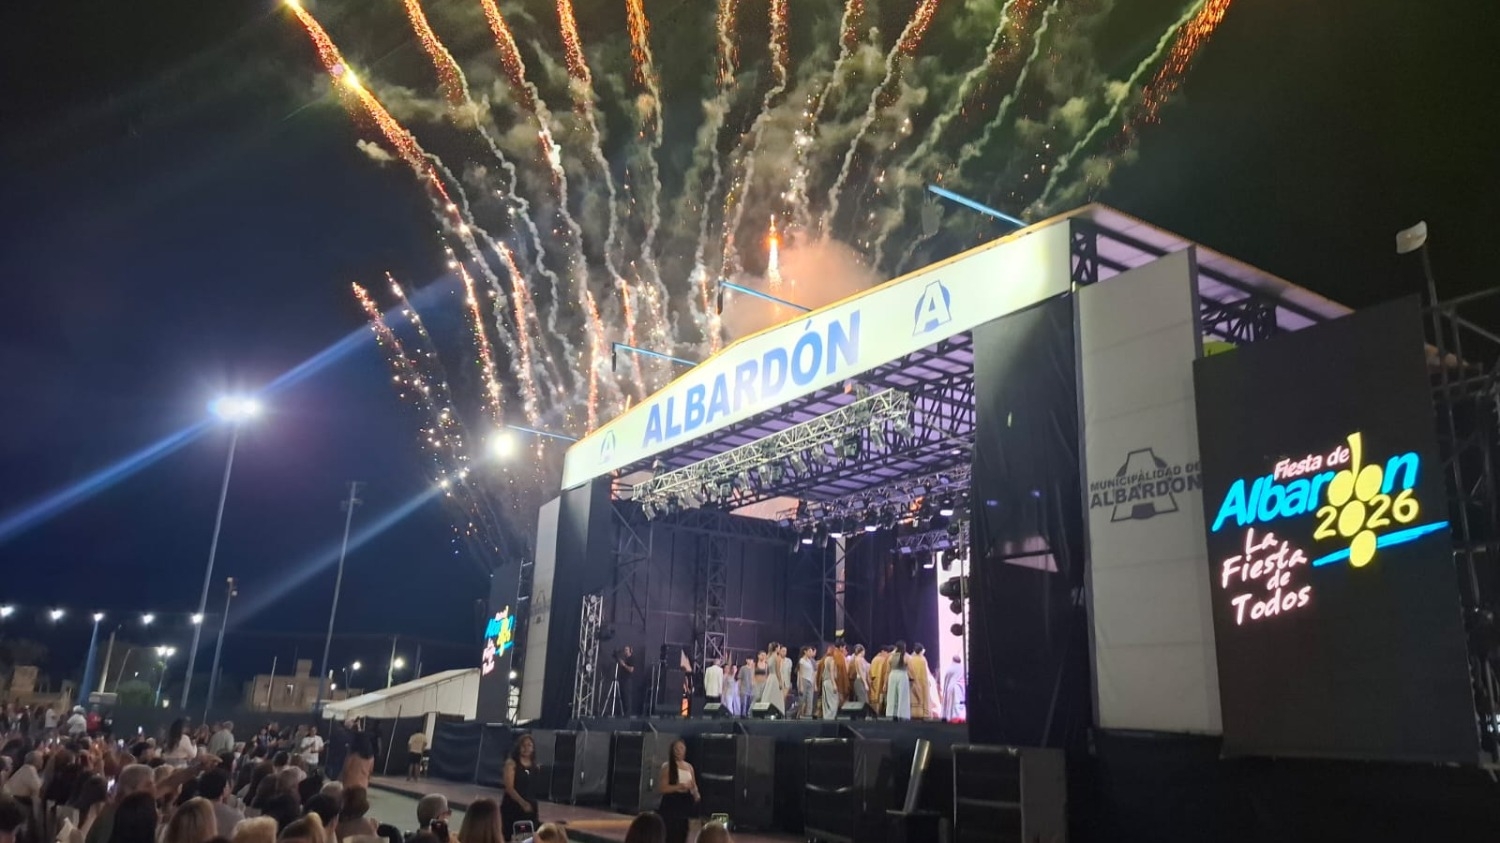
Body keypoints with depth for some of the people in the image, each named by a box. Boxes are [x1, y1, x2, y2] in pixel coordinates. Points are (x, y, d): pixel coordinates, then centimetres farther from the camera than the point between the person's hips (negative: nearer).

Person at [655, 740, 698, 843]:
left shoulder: (689, 767, 12)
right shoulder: (667, 767, -5)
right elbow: (661, 788, -12)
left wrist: (696, 794, 1)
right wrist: (679, 786, -20)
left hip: (686, 803, 6)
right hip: (671, 804, -6)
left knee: (682, 834, 9)